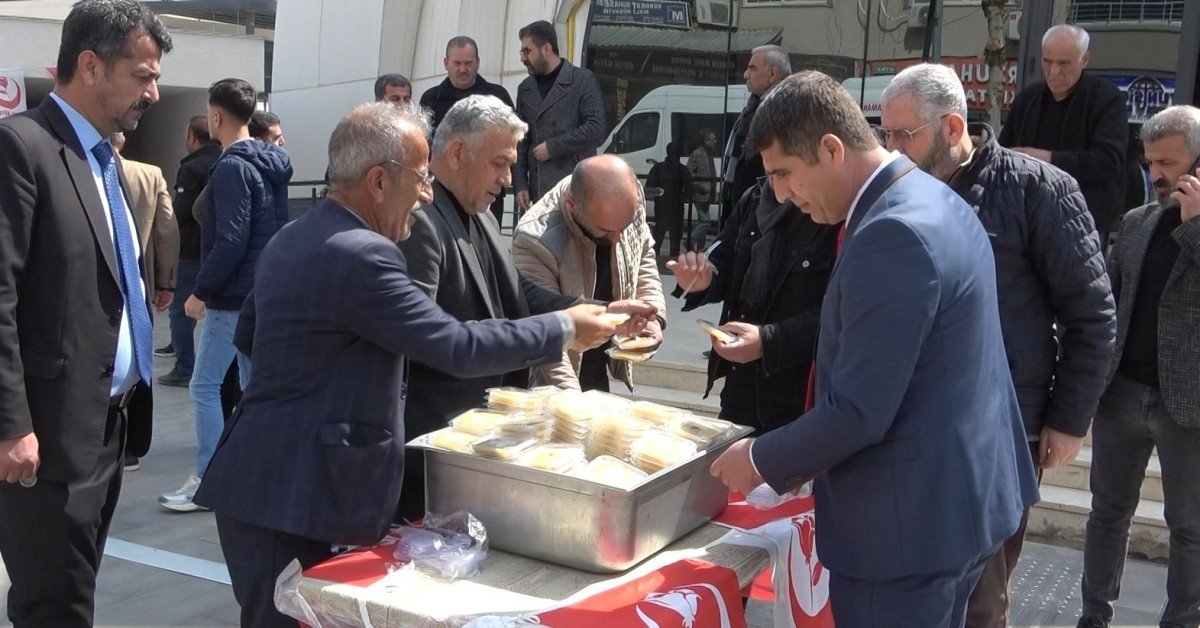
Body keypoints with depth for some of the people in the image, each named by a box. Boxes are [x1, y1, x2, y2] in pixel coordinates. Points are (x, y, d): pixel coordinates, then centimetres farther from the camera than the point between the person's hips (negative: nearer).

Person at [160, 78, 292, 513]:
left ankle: (206, 479, 1)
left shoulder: (232, 168, -16)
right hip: (265, 293, 9)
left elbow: (231, 239, -22)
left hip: (232, 297, -9)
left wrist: (201, 292, -14)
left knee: (205, 386, -2)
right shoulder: (271, 164, 12)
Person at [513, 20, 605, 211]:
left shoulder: (583, 80, 0)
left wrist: (552, 147, -9)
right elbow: (520, 142, 17)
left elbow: (595, 129, -9)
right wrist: (520, 185, 8)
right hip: (539, 191, 5)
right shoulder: (525, 88, 17)